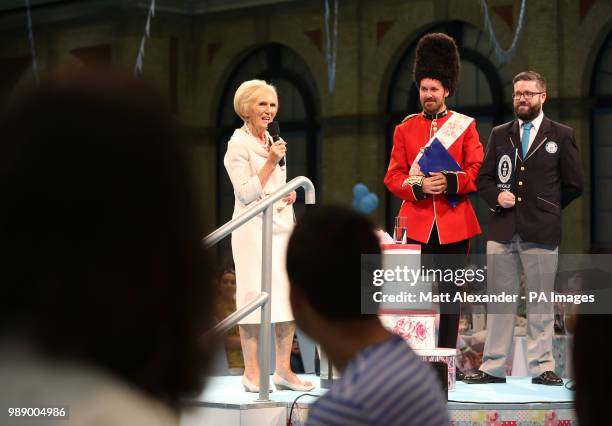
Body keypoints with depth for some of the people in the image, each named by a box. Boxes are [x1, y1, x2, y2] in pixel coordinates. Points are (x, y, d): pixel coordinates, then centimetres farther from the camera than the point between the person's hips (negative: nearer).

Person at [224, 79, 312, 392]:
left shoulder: (271, 141, 17)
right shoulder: (238, 145, -5)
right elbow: (246, 193, -12)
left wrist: (290, 193, 8)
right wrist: (271, 162, -15)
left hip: (282, 226, 7)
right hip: (254, 230, -7)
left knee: (290, 296, 3)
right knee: (255, 297, -7)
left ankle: (283, 369, 8)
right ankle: (252, 372, 0)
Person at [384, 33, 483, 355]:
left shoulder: (465, 126, 6)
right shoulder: (405, 128, 9)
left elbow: (477, 170, -1)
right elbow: (393, 176, 4)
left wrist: (450, 183, -19)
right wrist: (419, 187, -15)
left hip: (454, 222, 0)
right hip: (415, 221, 1)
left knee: (450, 292, 3)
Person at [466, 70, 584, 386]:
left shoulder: (561, 135, 5)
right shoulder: (499, 135, 14)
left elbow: (574, 184, 7)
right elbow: (484, 178, 14)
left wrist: (546, 208, 8)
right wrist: (496, 197, -4)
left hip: (541, 231, -2)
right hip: (502, 230, 3)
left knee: (540, 302, 1)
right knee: (499, 299, 4)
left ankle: (541, 367, 7)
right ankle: (493, 367, 8)